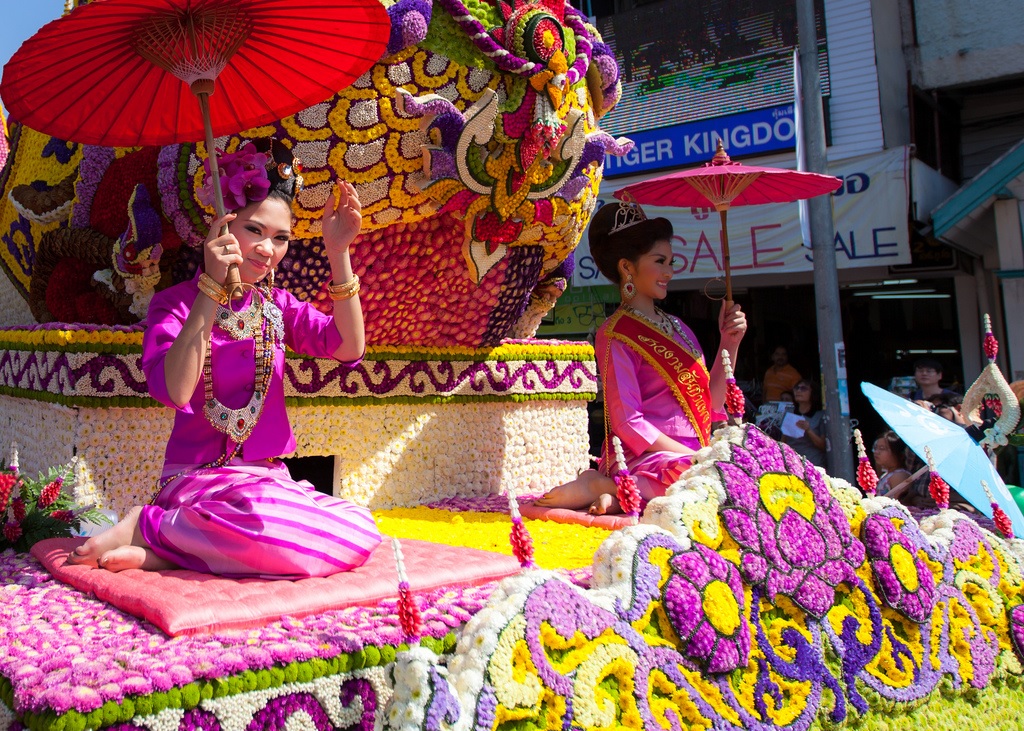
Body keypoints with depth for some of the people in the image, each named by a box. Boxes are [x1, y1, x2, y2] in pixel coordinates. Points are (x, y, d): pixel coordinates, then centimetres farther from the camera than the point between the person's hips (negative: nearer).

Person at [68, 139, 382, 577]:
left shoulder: (277, 306, 12)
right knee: (272, 525, -38)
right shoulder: (176, 303, -2)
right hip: (198, 480, -6)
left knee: (361, 534, -21)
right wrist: (212, 288, -23)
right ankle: (145, 525, -9)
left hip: (268, 479, 6)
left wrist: (338, 254, -12)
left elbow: (349, 348, -5)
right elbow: (173, 391, -21)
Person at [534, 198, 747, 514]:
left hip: (692, 458, 8)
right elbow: (627, 422, -10)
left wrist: (730, 343, 6)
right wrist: (695, 459, -13)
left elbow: (710, 402, 16)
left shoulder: (676, 328, 20)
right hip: (645, 460, -7)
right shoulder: (616, 334, -3)